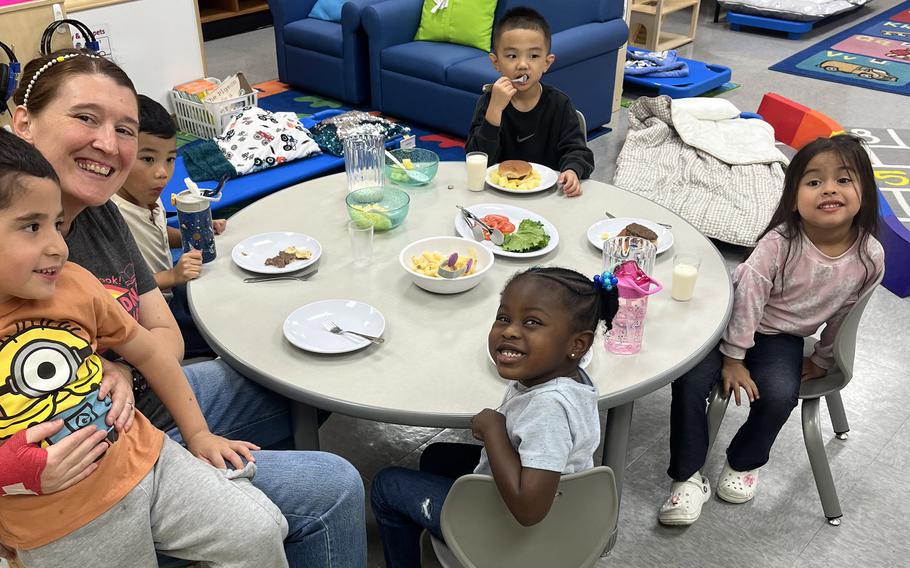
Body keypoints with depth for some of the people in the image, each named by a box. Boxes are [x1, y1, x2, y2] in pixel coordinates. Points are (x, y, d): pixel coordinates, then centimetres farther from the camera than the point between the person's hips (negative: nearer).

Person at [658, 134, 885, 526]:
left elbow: (843, 314, 3)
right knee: (690, 378, -21)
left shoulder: (869, 257, -14)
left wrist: (823, 360, 13)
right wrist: (733, 358, -16)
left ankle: (744, 463, 6)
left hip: (782, 338, 2)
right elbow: (747, 294, -20)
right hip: (737, 322, -2)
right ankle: (687, 478, -5)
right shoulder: (781, 242, -24)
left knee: (779, 394, -25)